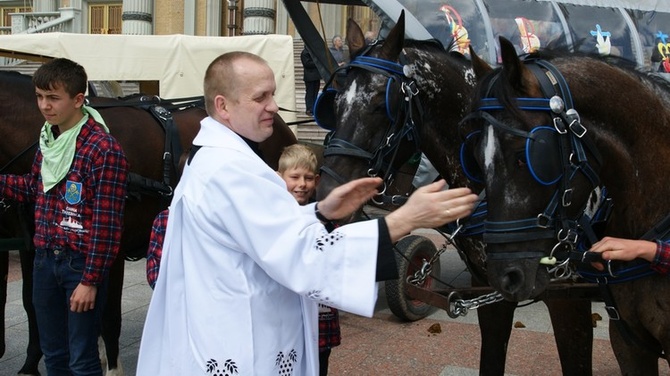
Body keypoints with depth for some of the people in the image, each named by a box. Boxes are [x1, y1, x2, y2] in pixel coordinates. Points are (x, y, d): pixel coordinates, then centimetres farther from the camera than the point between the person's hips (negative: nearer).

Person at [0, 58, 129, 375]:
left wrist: (90, 280, -18)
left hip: (80, 265, -7)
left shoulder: (103, 150, -19)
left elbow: (106, 224, -19)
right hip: (45, 259, 8)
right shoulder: (48, 139, 6)